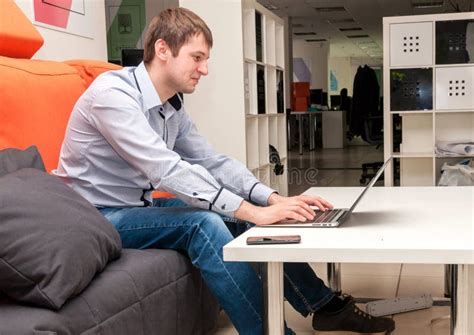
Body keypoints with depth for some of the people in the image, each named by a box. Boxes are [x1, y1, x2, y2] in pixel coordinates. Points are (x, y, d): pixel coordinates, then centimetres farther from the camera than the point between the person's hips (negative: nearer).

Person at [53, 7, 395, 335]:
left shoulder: (173, 108, 4)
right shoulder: (111, 93, -23)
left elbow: (214, 162, 3)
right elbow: (166, 170, -32)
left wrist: (272, 199, -14)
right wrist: (252, 211, -34)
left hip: (139, 208, 8)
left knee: (241, 214, -4)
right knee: (203, 223, -28)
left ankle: (324, 304, 4)